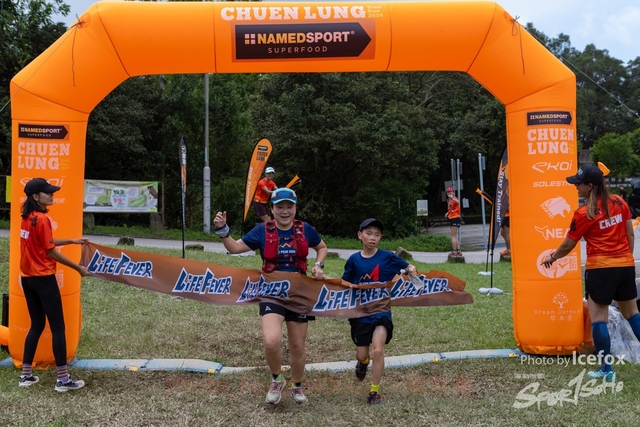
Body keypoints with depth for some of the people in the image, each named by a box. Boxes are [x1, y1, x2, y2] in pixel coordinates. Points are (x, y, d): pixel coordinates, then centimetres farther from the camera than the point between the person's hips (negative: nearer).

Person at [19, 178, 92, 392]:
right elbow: (51, 252, -15)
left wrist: (72, 241, 21)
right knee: (57, 328, -3)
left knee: (36, 325, 16)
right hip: (43, 279, -9)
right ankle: (63, 379, -1)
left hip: (27, 278, 9)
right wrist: (78, 268, -8)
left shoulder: (27, 217, 9)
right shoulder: (42, 219, -17)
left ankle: (26, 375, 19)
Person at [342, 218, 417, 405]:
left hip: (381, 311, -2)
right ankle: (363, 362, 50)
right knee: (361, 355, 10)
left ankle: (374, 391, 2)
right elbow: (344, 283, 9)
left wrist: (412, 270, -18)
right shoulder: (354, 260, -1)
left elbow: (408, 267, 4)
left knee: (377, 350, -16)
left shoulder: (388, 257, -6)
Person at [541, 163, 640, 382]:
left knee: (598, 318, 2)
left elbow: (568, 245, -3)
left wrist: (552, 258, 14)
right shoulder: (620, 202, 3)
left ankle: (607, 369, 5)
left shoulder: (584, 213, -12)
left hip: (600, 268, -6)